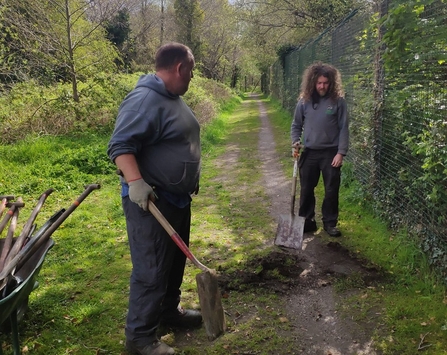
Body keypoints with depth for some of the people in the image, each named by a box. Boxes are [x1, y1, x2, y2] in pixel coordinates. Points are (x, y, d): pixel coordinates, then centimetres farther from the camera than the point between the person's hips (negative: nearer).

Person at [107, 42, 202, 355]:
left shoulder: (173, 98, 14)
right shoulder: (145, 100, -19)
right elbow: (120, 145, -25)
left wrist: (190, 180, 27)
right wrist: (135, 182, -36)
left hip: (177, 197, 10)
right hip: (151, 200, -10)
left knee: (175, 261, 20)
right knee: (151, 270, -3)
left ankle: (169, 310, 38)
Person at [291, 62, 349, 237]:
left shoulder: (338, 101, -6)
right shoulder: (304, 101, 0)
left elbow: (344, 128, -5)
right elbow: (296, 125, 10)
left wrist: (341, 152, -11)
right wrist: (295, 142, -7)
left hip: (331, 153, -2)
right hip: (309, 153, 2)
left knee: (331, 190, 6)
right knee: (306, 189, 10)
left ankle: (330, 223, 21)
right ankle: (307, 221, 24)